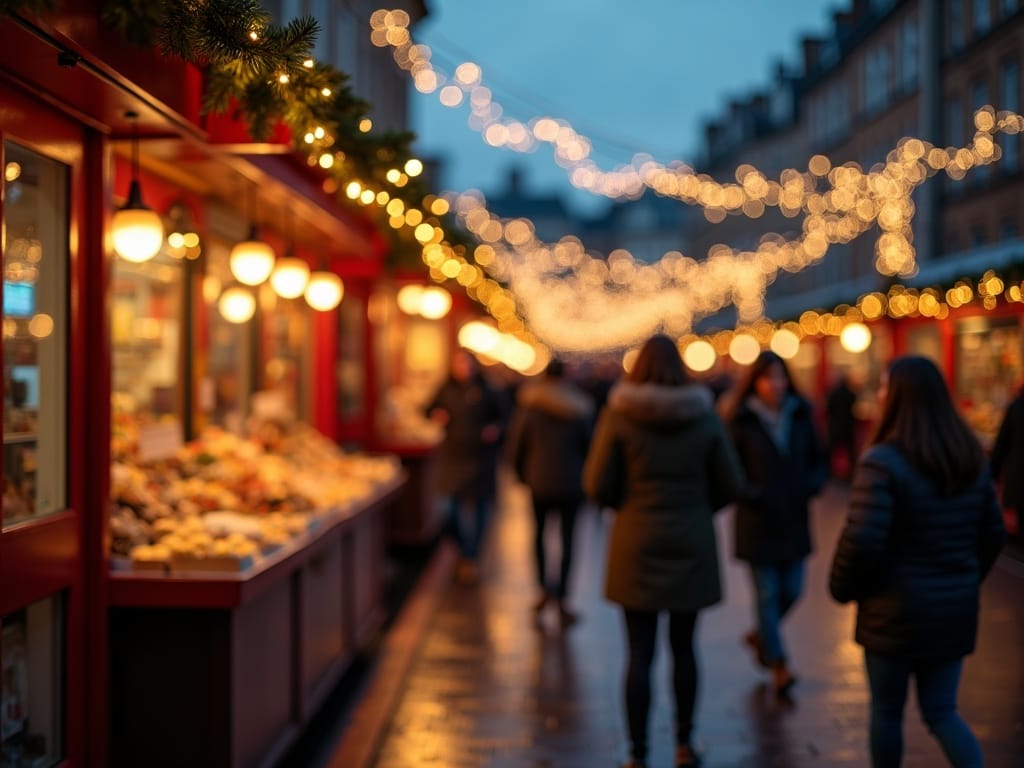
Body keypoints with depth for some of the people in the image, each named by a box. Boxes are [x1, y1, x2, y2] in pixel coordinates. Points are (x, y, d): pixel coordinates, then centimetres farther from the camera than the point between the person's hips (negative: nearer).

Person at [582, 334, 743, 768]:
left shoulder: (619, 416, -8)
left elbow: (597, 485, -8)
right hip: (691, 543, 2)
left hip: (637, 546, -1)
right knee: (683, 647, 16)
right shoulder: (704, 416, -3)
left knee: (640, 654, 3)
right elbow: (729, 485, 0)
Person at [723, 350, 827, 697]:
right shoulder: (742, 421, -8)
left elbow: (818, 460, 14)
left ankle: (760, 636, 36)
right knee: (767, 594, -2)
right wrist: (749, 493, -19)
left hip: (794, 521, 5)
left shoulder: (800, 416, 4)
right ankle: (779, 666, 5)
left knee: (792, 591, 9)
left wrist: (811, 485, -4)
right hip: (758, 522, -4)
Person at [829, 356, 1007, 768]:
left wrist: (842, 588, -6)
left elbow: (861, 541, -23)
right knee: (942, 713, 15)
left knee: (887, 713, 13)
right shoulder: (972, 459, 3)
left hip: (894, 610, -6)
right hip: (955, 610, 6)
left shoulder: (882, 461, -19)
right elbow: (993, 534, 9)